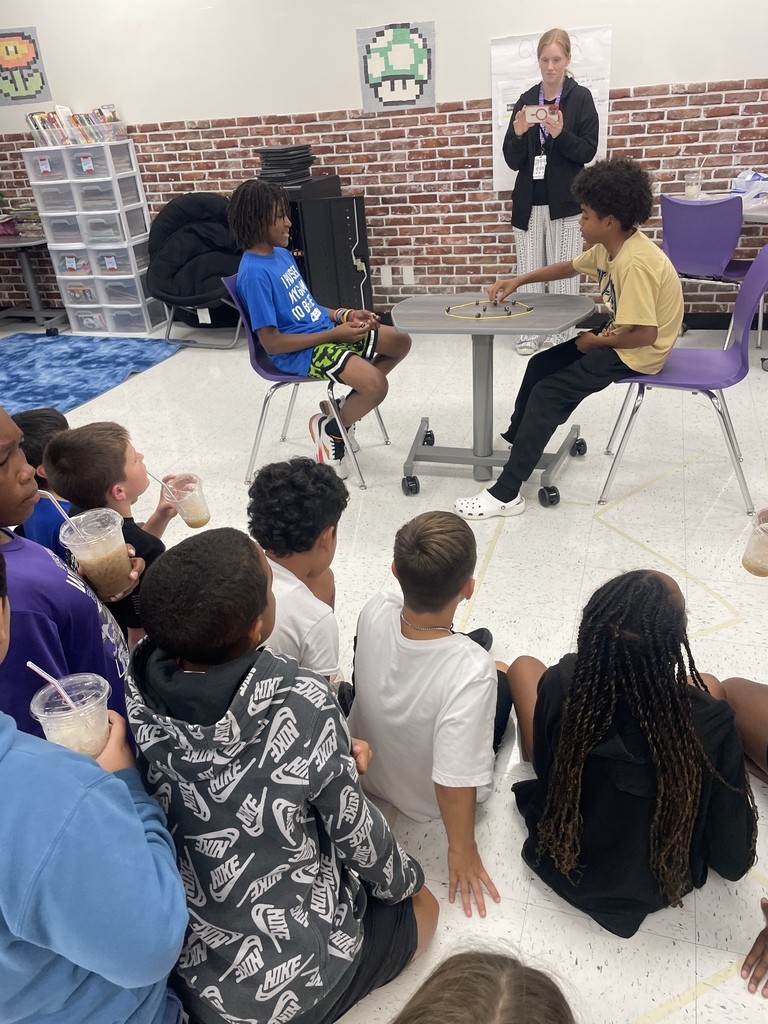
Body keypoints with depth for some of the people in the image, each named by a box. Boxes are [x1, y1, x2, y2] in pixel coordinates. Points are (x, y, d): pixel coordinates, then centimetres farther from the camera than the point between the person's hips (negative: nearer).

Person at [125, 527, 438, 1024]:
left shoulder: (135, 690, -18)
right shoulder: (305, 705, -31)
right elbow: (354, 831, -16)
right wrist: (407, 880, 7)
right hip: (287, 973, -5)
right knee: (422, 908, 23)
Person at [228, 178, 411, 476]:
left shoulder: (282, 253, 9)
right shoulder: (254, 273, -19)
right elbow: (271, 342, -21)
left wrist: (345, 315, 2)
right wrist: (333, 334, -20)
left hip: (324, 330, 10)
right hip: (300, 352, -10)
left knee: (400, 343, 11)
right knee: (376, 385, -27)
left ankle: (343, 409, 16)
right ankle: (330, 429, 4)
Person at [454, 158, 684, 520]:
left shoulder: (635, 263, -29)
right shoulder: (609, 246, 1)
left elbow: (645, 334, -31)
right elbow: (569, 267, 19)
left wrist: (597, 342, -15)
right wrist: (519, 281, 8)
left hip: (637, 353, -10)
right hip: (620, 337, 10)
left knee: (548, 393, -17)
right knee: (541, 365, 14)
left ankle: (506, 493, -16)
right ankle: (516, 438, 32)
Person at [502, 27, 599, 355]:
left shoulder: (580, 98, 2)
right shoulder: (526, 100, 9)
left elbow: (588, 151, -4)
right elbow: (512, 160, 7)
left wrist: (560, 134, -19)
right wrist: (519, 134, -12)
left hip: (564, 202, -2)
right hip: (529, 201, 3)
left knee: (563, 273, -2)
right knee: (529, 271, 2)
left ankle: (562, 335, 7)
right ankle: (530, 332, 12)